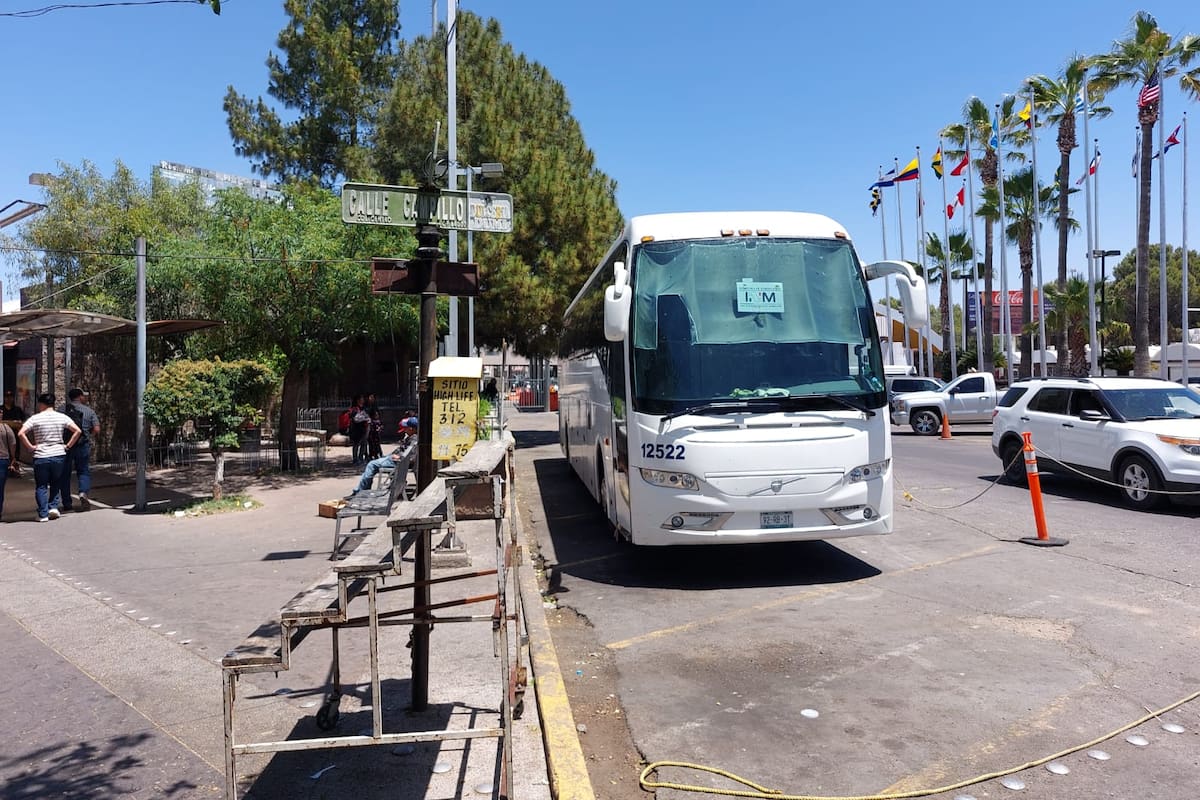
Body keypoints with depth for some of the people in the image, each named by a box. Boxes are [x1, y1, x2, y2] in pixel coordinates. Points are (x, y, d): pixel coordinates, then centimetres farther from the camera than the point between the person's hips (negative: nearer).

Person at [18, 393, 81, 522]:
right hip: (59, 455, 2)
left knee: (41, 486, 7)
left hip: (41, 457, -2)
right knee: (55, 484, 20)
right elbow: (78, 431, -5)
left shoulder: (35, 418, -4)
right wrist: (68, 445, 1)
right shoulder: (62, 417, 1)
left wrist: (31, 446, -4)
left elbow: (21, 434, -13)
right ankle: (53, 506, 7)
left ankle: (43, 514, 5)